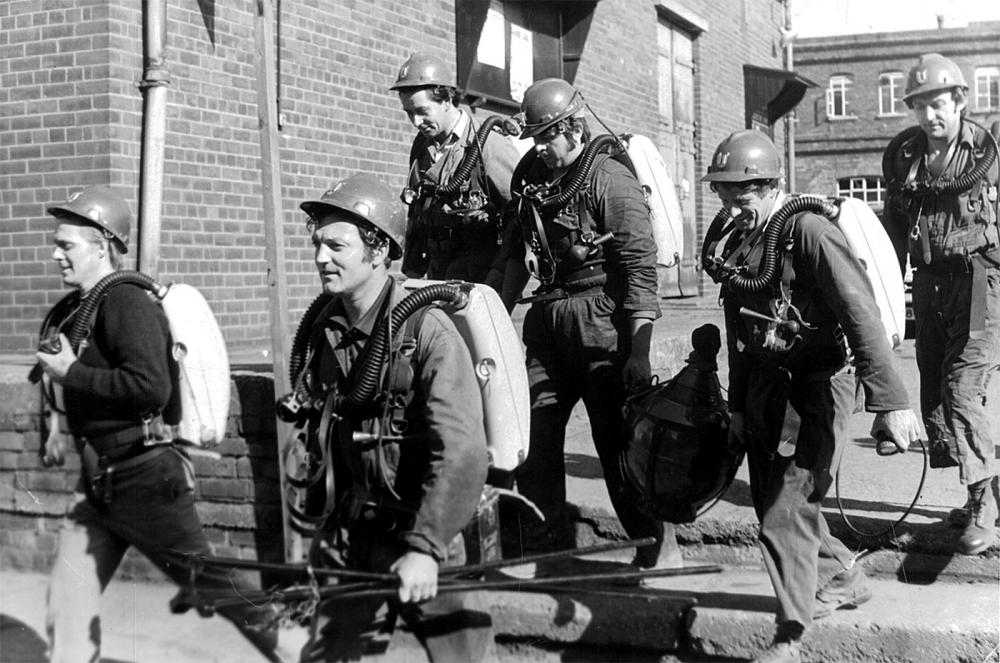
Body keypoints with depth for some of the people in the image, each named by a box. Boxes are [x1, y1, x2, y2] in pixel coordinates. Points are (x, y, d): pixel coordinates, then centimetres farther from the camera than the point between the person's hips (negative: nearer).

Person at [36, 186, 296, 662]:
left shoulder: (127, 303, -18)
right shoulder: (82, 309, 10)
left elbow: (151, 387, -29)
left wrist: (71, 373, -21)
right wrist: (66, 430, 16)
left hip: (145, 479, -8)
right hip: (98, 481, 9)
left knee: (206, 581, 7)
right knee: (68, 605, 6)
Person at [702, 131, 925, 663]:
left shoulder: (809, 231, -16)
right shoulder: (738, 243, 9)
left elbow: (861, 315, -22)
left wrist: (889, 402, -27)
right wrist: (737, 407, 23)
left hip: (817, 384, -8)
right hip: (765, 388, 8)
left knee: (786, 512, -11)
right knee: (769, 500, 15)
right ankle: (842, 579, 39)